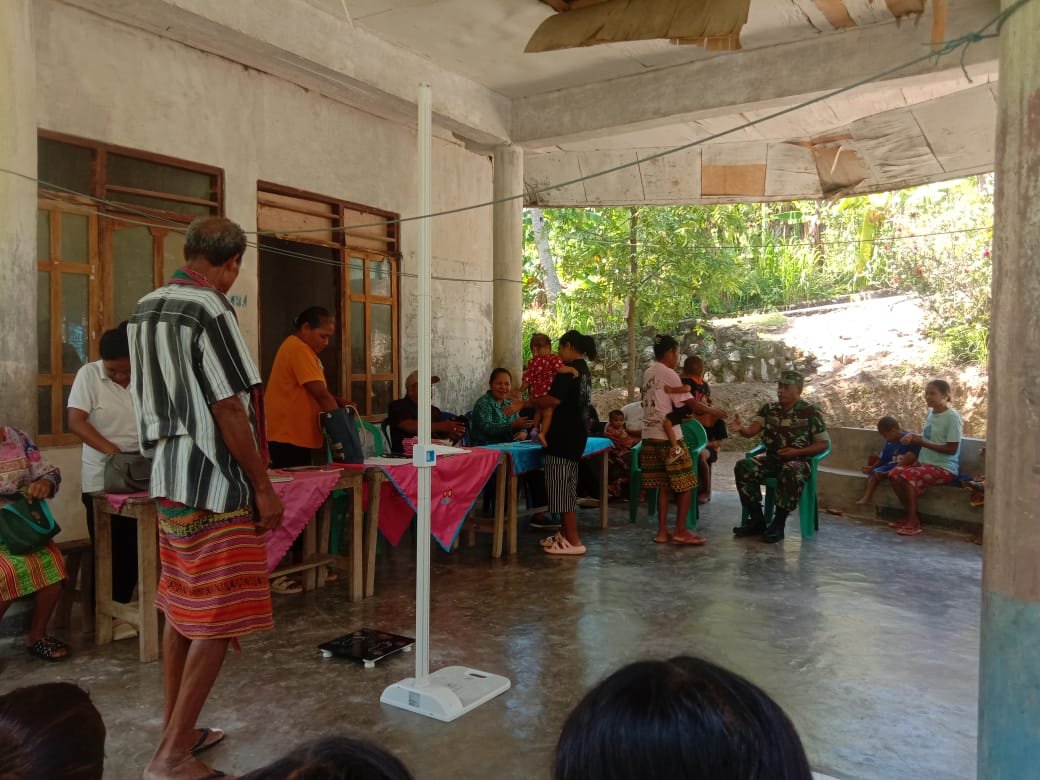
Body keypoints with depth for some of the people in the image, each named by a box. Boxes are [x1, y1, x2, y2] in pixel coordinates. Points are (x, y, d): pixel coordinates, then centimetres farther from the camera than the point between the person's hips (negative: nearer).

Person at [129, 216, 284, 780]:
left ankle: (176, 730, 29)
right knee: (219, 619, -1)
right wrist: (264, 487, -13)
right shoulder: (210, 310, -16)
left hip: (169, 478, 9)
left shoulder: (144, 310, 10)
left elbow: (150, 399, 17)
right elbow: (230, 410, -18)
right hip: (215, 484, -9)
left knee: (181, 607, 17)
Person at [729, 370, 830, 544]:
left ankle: (778, 524, -26)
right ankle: (757, 520, -13)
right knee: (743, 466, -23)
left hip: (799, 460, -4)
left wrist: (796, 451, -16)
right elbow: (751, 431, -5)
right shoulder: (768, 409, 6)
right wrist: (740, 428, -29)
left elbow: (823, 443, -3)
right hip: (771, 458, 4)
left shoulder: (811, 412, -4)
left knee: (790, 472, -39)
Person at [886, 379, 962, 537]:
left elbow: (951, 449, -17)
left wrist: (922, 442, -17)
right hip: (926, 463, 8)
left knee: (908, 475, -29)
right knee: (895, 473, -12)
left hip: (945, 468, -8)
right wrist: (914, 437, 0)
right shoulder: (931, 413, 11)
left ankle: (914, 522, -16)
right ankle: (910, 516, 1)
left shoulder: (952, 416, -13)